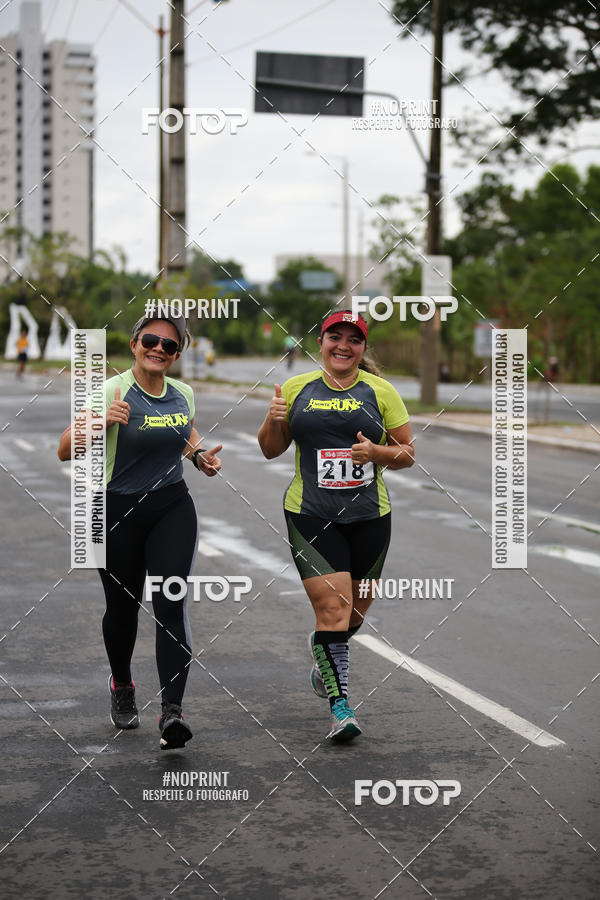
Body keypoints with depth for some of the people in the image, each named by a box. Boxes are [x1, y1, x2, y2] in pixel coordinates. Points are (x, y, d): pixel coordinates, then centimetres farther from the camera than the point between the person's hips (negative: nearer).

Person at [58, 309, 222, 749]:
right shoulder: (112, 391, -12)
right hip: (118, 512, -2)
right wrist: (101, 421, -36)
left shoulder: (184, 394, 4)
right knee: (123, 606, 12)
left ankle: (172, 711, -18)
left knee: (171, 605, -13)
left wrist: (201, 456, 5)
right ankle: (122, 685, 41)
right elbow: (65, 451, -18)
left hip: (172, 508, 2)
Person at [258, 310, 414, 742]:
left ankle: (324, 653, 47)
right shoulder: (297, 388, 6)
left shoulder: (380, 391, 4)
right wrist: (273, 419, -9)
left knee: (356, 610, 13)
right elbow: (271, 449, 12)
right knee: (331, 606, -13)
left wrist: (376, 452, -15)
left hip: (368, 516, 2)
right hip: (310, 516, -1)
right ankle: (340, 704, -4)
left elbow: (407, 453, 6)